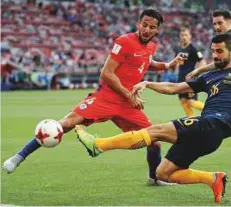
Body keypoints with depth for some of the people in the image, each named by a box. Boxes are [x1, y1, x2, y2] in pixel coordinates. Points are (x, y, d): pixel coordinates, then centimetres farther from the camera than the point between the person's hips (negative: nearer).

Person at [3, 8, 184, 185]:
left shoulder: (152, 47, 9)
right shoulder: (125, 42, -13)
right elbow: (106, 74, -16)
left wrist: (168, 65, 21)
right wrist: (129, 96, -14)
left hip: (127, 103, 7)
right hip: (105, 97, -7)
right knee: (67, 123, -21)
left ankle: (155, 177, 30)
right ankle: (19, 157, -18)